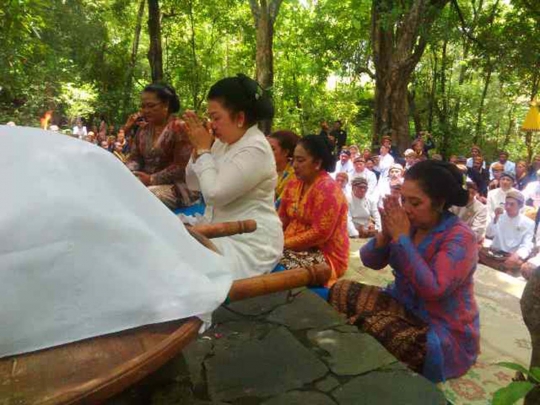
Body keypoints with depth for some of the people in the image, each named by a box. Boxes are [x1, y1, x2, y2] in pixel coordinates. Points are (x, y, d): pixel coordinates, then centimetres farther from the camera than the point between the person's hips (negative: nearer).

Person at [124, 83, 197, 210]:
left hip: (175, 186, -6)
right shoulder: (142, 131, 14)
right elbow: (135, 158, 12)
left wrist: (152, 179, -19)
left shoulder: (179, 128, -8)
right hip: (146, 183, 6)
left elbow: (181, 166, -15)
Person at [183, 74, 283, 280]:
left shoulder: (255, 149, -19)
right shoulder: (224, 142, 8)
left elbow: (214, 193, -24)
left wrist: (203, 149, -13)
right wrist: (198, 147, -2)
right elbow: (194, 184, 12)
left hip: (250, 244, -8)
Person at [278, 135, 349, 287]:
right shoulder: (293, 185, 7)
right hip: (297, 249, 7)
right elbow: (282, 220, 8)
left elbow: (320, 234, -23)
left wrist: (283, 244, -21)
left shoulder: (327, 189, -18)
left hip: (325, 256, -7)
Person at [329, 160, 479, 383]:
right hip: (405, 307, 6)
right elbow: (371, 262, 0)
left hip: (445, 332, -6)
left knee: (372, 331, -31)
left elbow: (433, 289, -31)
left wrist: (401, 237, -28)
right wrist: (385, 234, -20)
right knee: (341, 292, -10)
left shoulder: (460, 238, -19)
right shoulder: (409, 222, -2)